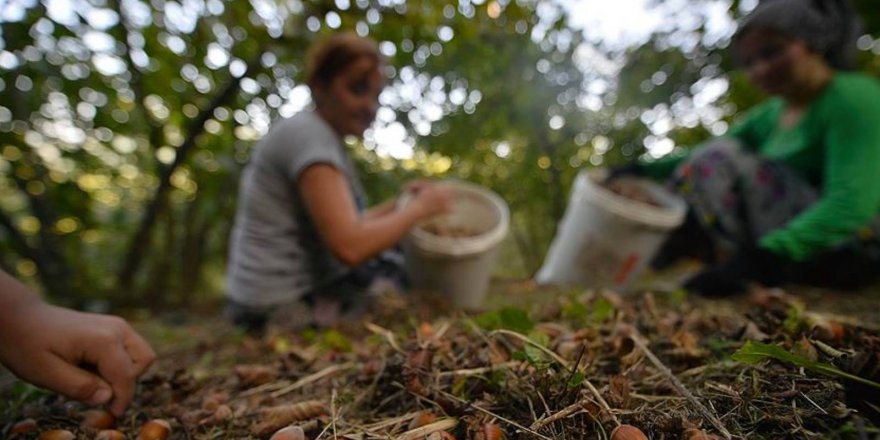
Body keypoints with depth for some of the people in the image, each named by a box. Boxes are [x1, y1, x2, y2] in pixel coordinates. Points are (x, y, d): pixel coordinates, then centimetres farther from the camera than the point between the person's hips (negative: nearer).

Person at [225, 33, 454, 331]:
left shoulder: (315, 134, 11)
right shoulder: (308, 133, -17)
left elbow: (341, 226, 9)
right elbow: (350, 247, -26)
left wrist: (399, 203, 2)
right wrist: (420, 208, -13)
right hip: (285, 310, -9)